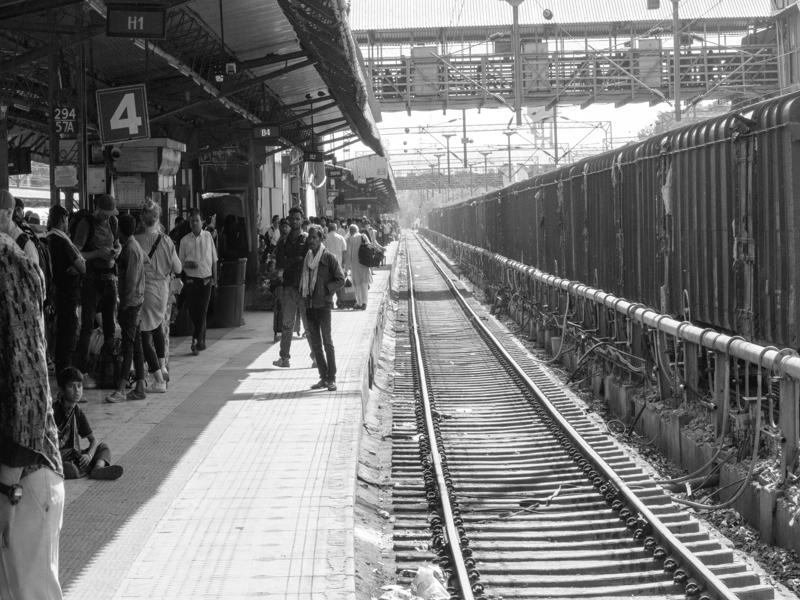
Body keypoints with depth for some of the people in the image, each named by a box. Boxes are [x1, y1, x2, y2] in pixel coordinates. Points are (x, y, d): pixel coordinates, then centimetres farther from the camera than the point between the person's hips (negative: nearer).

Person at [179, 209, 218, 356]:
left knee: (202, 312, -7)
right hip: (191, 280, 1)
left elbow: (214, 259, 9)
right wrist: (188, 264, -13)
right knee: (193, 312, 3)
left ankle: (196, 341, -8)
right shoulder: (185, 240, 3)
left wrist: (214, 278, 7)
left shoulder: (208, 236, 3)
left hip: (206, 279, -1)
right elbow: (180, 262, 8)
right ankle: (201, 342, 14)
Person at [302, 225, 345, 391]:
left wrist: (326, 289, -11)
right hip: (309, 304, 6)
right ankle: (323, 377, 14)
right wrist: (302, 294, 7)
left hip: (323, 304, -6)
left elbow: (341, 279, -3)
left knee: (327, 341, -5)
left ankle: (331, 379, -1)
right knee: (315, 342, 7)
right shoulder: (306, 257, 10)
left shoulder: (328, 257, -5)